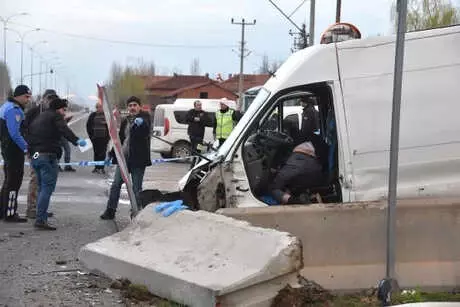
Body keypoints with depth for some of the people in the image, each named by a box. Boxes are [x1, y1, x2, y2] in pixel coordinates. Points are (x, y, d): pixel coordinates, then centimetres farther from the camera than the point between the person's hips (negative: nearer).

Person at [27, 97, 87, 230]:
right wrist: (76, 140, -29)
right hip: (48, 156, -9)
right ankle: (41, 219, -16)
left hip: (35, 156, 9)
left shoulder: (39, 118, 25)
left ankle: (41, 218, 17)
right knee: (48, 187, -9)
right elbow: (64, 130, -19)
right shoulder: (55, 116, 0)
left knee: (42, 187, 17)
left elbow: (29, 135, 25)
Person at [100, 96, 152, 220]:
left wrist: (141, 123, -49)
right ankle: (110, 211, 13)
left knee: (136, 188, -1)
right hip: (124, 158, 6)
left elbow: (146, 130, -26)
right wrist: (112, 154, 18)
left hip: (138, 159, -6)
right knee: (115, 185, 6)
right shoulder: (125, 120, 13)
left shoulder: (144, 118, -4)